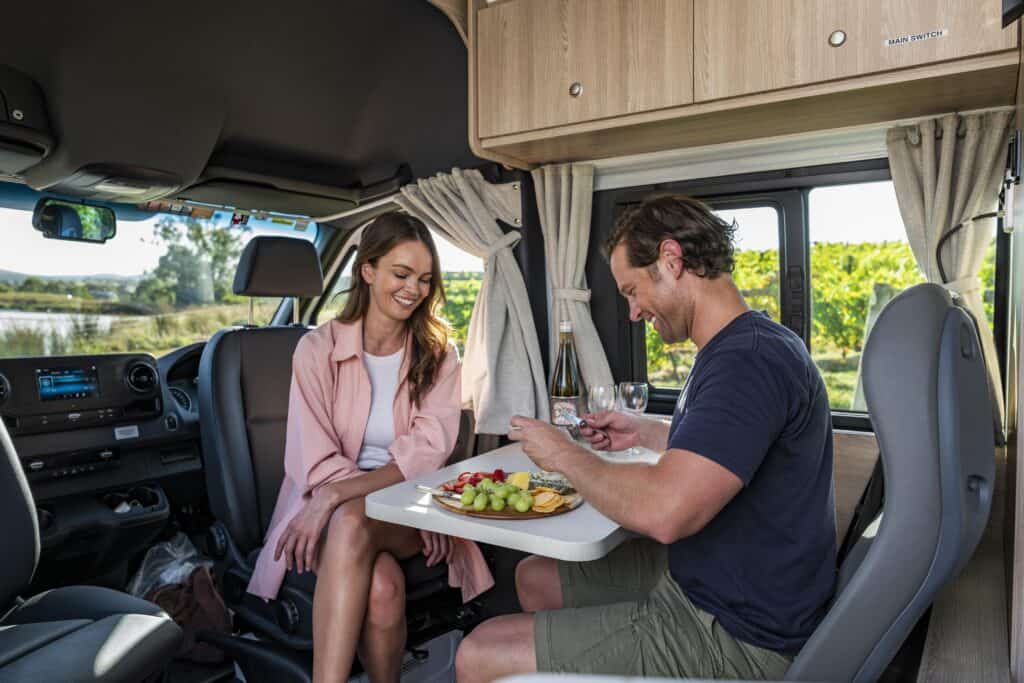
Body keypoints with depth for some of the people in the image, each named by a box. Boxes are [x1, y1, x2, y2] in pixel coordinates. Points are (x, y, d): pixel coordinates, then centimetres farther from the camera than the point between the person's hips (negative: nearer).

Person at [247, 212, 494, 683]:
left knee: (351, 523, -32)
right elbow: (315, 463, -8)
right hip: (332, 516, -1)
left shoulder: (438, 357, 4)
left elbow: (427, 452, -9)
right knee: (382, 588, -33)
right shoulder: (318, 349, -1)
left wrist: (338, 495, -23)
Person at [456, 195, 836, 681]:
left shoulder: (749, 360, -26)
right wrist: (647, 433, 11)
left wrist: (564, 455, -18)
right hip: (694, 573, 10)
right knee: (534, 577, 19)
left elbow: (664, 511, -35)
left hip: (731, 634, -10)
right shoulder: (743, 345, 8)